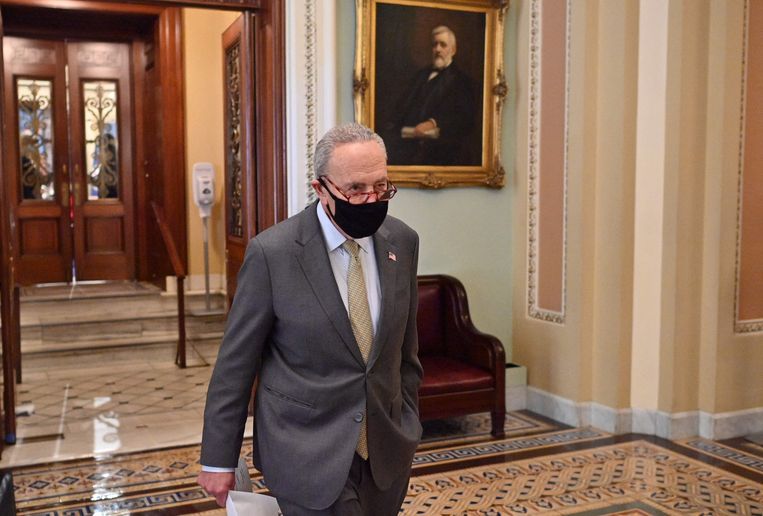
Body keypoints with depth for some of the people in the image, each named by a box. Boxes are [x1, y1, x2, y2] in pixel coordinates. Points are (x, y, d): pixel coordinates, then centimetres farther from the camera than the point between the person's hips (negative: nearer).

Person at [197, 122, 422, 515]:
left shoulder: (402, 241, -1)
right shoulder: (272, 252, -14)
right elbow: (235, 362, -8)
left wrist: (408, 429, 14)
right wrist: (218, 460, -4)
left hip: (386, 452, 4)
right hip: (308, 456, -4)